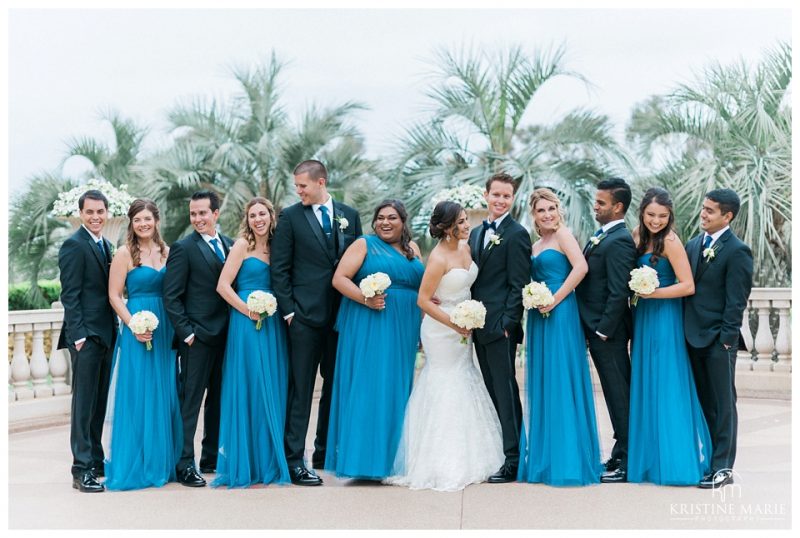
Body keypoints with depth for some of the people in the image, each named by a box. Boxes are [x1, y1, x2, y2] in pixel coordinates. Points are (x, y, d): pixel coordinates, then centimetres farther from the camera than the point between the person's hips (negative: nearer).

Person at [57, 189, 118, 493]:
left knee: (99, 402, 13)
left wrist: (114, 331, 13)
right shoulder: (74, 245, -9)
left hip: (105, 335, 8)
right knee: (84, 402, -6)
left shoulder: (105, 245, 16)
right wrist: (78, 335, -19)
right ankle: (82, 469, -4)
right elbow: (69, 295, -13)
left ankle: (95, 460, 21)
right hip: (87, 335, -8)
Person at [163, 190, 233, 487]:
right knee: (190, 401, -4)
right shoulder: (183, 248, -6)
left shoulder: (229, 245, 11)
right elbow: (171, 297, -8)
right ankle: (185, 465, -1)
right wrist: (186, 332, -13)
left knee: (219, 399, 13)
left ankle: (211, 458, 23)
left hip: (225, 335, 6)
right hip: (197, 336, -6)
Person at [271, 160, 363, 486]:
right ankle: (294, 460, -1)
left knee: (336, 385, 12)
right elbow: (279, 268, -2)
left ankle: (325, 453, 24)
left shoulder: (349, 215, 10)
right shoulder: (290, 217, 0)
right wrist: (288, 310, -8)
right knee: (300, 389, -3)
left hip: (342, 312, 4)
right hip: (306, 314, -4)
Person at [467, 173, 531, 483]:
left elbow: (518, 285, -12)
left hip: (501, 327, -8)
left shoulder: (516, 235, -8)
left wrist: (507, 323, -17)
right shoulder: (476, 233, 16)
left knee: (505, 391, -6)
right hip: (480, 326, 8)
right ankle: (494, 453, 18)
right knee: (492, 391, 11)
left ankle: (513, 460, -2)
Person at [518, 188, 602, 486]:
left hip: (560, 314, -8)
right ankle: (545, 458, 18)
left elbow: (581, 267, -19)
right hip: (539, 317, 8)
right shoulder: (535, 246, 18)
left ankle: (568, 459, 0)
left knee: (561, 382, -6)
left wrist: (555, 299, -16)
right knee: (542, 385, 10)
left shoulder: (563, 235, -4)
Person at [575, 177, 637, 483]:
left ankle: (626, 462, 5)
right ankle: (621, 456, 22)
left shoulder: (619, 241, -16)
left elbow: (619, 292, -20)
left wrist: (603, 330, -18)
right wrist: (596, 330, 13)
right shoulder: (601, 237, 14)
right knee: (616, 393, 14)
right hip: (597, 329, 10)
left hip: (608, 331, -10)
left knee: (619, 395, -2)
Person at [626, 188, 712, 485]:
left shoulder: (669, 241, -15)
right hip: (643, 317, 8)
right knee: (645, 386, 11)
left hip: (665, 318, -8)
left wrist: (650, 292, -19)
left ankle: (674, 461, 3)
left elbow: (688, 286, -18)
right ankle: (649, 457, 20)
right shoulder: (638, 235, 8)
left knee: (665, 387, -5)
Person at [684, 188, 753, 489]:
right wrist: (685, 332, 10)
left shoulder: (737, 251, -8)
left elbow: (736, 301, -11)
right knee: (704, 403, 11)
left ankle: (722, 467, 6)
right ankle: (706, 459, 17)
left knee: (722, 404, 1)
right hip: (694, 338, 6)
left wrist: (726, 338, -14)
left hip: (718, 340, -6)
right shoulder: (693, 245, 13)